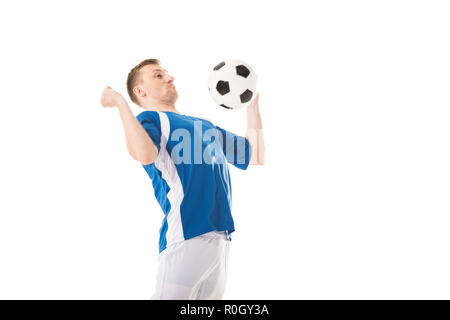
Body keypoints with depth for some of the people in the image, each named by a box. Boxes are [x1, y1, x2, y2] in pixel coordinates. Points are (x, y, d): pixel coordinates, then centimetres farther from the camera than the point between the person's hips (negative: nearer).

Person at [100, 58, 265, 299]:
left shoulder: (204, 125, 27)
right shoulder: (149, 119, 4)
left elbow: (255, 156, 29)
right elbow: (145, 154, -20)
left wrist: (252, 106, 30)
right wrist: (120, 103, -12)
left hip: (222, 237, 7)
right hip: (186, 236, -7)